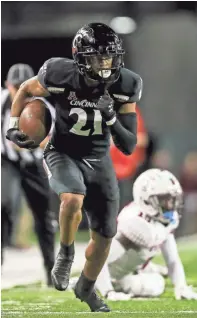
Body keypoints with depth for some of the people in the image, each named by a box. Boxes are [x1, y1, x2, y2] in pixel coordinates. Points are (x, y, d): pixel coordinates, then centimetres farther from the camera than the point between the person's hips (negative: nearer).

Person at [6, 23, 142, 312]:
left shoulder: (124, 86, -18)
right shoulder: (60, 76, -23)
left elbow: (128, 146, -16)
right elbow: (25, 90, 1)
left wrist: (111, 118, -32)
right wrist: (13, 127, -5)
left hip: (99, 160, 3)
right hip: (63, 154, -3)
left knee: (104, 236, 7)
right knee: (73, 200, -36)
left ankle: (86, 288, 35)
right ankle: (66, 252, -6)